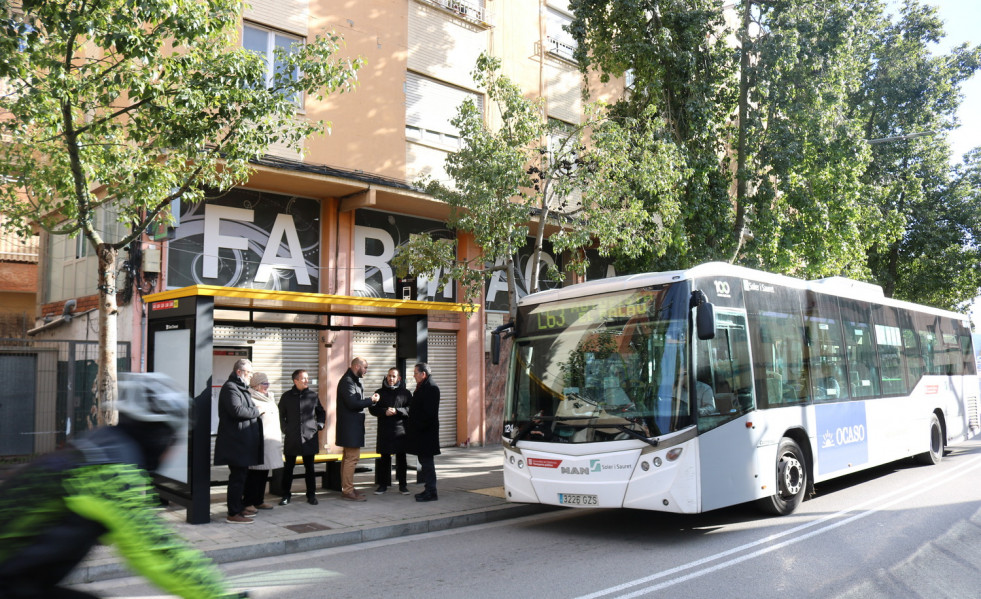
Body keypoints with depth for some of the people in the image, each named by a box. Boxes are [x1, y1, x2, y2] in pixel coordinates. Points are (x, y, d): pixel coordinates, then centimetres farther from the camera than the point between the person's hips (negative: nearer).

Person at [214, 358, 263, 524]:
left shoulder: (239, 388, 20)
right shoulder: (230, 388, -13)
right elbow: (237, 410, -25)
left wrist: (254, 411, 9)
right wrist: (257, 411, -13)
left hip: (242, 441, 11)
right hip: (236, 441, -11)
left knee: (241, 475, 16)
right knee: (237, 476, -7)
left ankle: (239, 507, 26)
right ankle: (233, 514, -2)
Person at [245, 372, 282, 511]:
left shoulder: (270, 398, 21)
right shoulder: (251, 399, -8)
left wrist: (278, 436, 24)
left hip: (270, 441, 9)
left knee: (264, 472, 11)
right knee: (254, 473, -5)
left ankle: (259, 500, 19)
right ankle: (249, 503, 2)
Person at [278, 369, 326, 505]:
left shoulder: (313, 395, 4)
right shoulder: (287, 396, 2)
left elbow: (321, 412, 16)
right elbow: (281, 415, 11)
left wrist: (319, 425, 4)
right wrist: (285, 429, 1)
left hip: (309, 438, 1)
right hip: (292, 438, 0)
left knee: (309, 467, 6)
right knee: (288, 467, 5)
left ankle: (311, 495, 15)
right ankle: (286, 495, 16)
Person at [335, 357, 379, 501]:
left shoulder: (354, 381, 17)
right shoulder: (347, 381, -16)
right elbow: (352, 403, -23)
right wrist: (371, 400, -16)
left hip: (352, 426, 11)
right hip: (350, 426, -11)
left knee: (348, 458, 15)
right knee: (352, 458, -9)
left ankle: (346, 488, 23)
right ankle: (348, 491, -6)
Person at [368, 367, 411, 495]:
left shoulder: (405, 393, 4)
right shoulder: (380, 392, 8)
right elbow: (372, 408, 3)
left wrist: (397, 411, -16)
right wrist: (384, 412, -12)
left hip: (400, 430, -1)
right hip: (384, 431, 1)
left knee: (401, 458, 5)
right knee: (384, 458, 7)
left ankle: (402, 484, 14)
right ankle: (383, 484, 16)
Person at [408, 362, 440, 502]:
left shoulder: (431, 388, -15)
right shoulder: (422, 388, 16)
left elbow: (428, 412, -21)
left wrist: (418, 426, -18)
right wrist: (412, 425, 14)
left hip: (426, 432, -10)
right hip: (421, 432, 10)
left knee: (427, 461, -6)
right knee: (424, 461, 14)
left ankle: (431, 492, -1)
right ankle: (429, 490, 21)